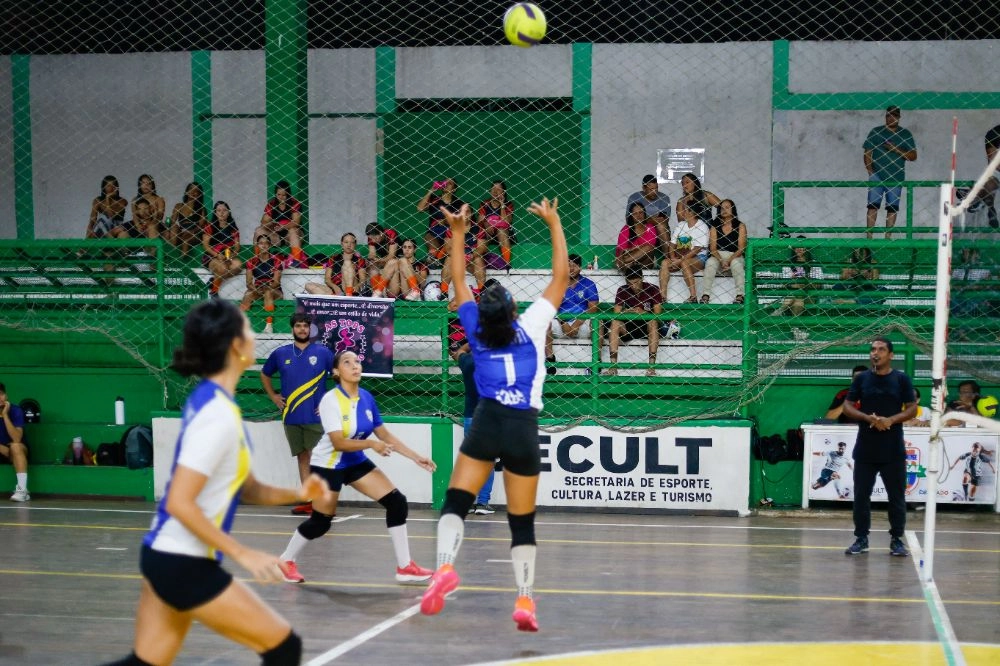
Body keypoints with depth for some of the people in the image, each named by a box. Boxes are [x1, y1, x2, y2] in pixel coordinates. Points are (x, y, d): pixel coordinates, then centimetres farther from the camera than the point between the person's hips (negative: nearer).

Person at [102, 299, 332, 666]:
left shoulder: (209, 401, 7)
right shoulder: (218, 415, -22)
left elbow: (244, 487, 14)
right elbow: (179, 503, -26)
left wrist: (296, 493, -1)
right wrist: (243, 554, -22)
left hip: (167, 556, 10)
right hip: (183, 564, -9)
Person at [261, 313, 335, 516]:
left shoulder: (322, 352, -1)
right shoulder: (280, 353, 7)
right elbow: (265, 374, 23)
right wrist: (273, 396, 13)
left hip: (315, 416, -3)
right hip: (291, 417, 3)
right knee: (302, 457, 8)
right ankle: (308, 501, 12)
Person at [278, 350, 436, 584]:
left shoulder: (366, 398, -3)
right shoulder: (331, 400, -22)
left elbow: (385, 435, 3)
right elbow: (339, 443, -27)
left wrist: (416, 457, -3)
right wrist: (371, 443, -39)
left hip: (356, 462, 6)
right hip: (328, 465, -6)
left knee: (397, 502, -6)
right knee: (320, 522, 2)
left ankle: (405, 567, 0)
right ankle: (286, 560, 29)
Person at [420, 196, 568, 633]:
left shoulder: (477, 332, 6)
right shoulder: (532, 326, 1)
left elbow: (458, 280, 18)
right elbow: (561, 276, 7)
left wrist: (457, 232, 23)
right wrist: (554, 223, 14)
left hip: (487, 422, 0)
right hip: (524, 428, 0)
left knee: (456, 501, -3)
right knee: (522, 520, 7)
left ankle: (445, 567, -29)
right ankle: (524, 600, 5)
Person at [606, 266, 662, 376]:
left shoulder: (652, 290, -7)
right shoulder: (622, 290, -2)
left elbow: (657, 314, -13)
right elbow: (616, 314, -6)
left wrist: (643, 312, -29)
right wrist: (627, 312, -26)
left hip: (647, 326, -2)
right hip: (629, 327, 2)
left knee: (653, 322, -35)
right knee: (614, 323, -27)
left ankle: (652, 366, -38)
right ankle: (613, 366, -33)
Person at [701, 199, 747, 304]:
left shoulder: (740, 226, 5)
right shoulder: (715, 227, 10)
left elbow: (741, 248, -3)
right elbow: (713, 248, 1)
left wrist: (729, 260, -18)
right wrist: (721, 260, -18)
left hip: (735, 257, -1)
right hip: (718, 256, 1)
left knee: (736, 263, -36)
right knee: (710, 263, -31)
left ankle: (740, 295, -39)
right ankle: (705, 295, -37)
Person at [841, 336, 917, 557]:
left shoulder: (902, 379, 1)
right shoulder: (861, 379, 5)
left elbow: (912, 408, -1)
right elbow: (847, 407, 3)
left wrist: (891, 420, -18)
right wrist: (869, 418, -14)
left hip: (893, 450, -1)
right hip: (865, 449, 1)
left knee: (897, 496, 3)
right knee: (861, 495, 4)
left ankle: (896, 540, 12)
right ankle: (861, 539, 13)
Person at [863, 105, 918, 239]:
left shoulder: (906, 134, 9)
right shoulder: (876, 132, 8)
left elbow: (913, 156, 4)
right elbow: (867, 153, 6)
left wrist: (896, 149, -10)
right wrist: (869, 170, -8)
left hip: (896, 177, 1)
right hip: (877, 176, -1)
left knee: (892, 208, 1)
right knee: (872, 205, -9)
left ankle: (888, 236, 7)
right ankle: (869, 235, -10)